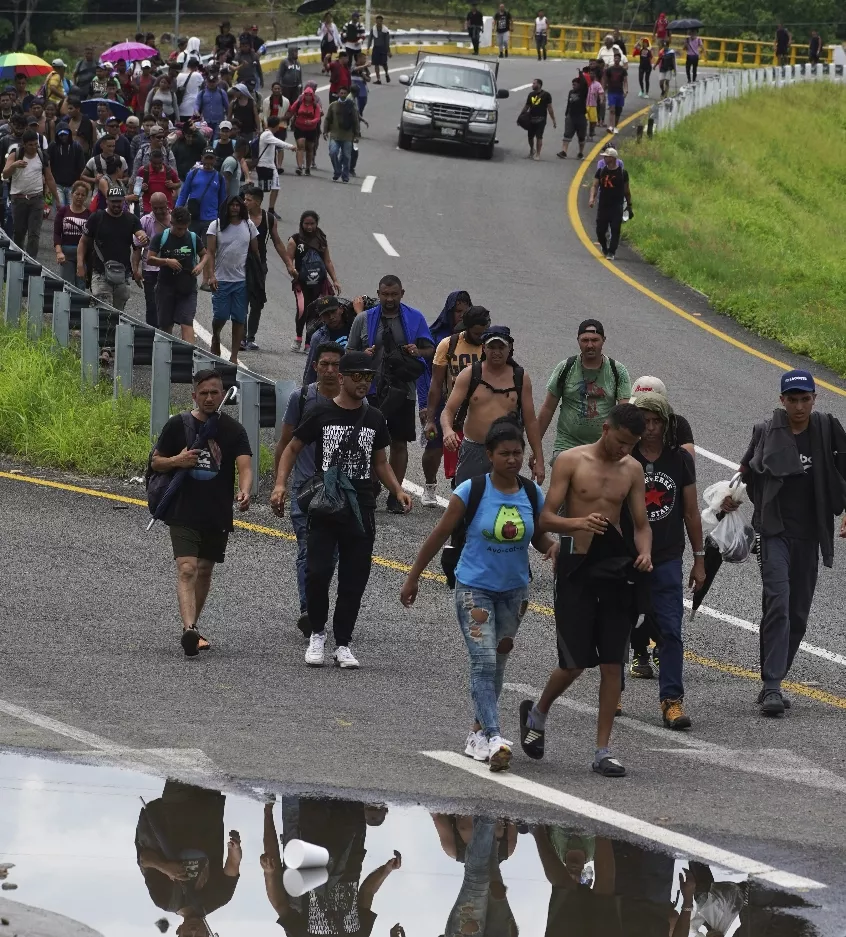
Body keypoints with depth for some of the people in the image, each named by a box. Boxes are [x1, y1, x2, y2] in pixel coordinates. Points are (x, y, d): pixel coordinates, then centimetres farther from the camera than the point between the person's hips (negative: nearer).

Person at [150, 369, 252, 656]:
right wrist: (177, 460, -14)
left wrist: (244, 492, -31)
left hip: (218, 514, 3)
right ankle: (189, 629, -31)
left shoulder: (233, 430, 2)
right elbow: (155, 462, 8)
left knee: (205, 570, 15)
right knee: (186, 569, -16)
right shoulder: (178, 425, 0)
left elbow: (244, 465, -10)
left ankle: (192, 628, 32)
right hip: (183, 513, -3)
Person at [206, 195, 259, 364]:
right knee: (220, 316, -2)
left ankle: (234, 356, 6)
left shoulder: (248, 226, 6)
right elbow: (210, 252, -4)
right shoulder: (216, 226, 0)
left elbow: (255, 251, 12)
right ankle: (215, 338, 31)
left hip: (242, 280, 2)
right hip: (221, 279, -2)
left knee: (239, 319, 1)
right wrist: (211, 275, -15)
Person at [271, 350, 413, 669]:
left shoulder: (374, 419, 10)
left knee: (354, 580, 3)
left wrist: (398, 490, 3)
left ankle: (343, 644, 13)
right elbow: (292, 449, 7)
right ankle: (317, 634, 10)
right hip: (324, 508, -3)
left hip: (361, 510, 3)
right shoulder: (322, 414, 0)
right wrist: (280, 485, -7)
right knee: (317, 573, -12)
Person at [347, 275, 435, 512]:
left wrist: (418, 352, -13)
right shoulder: (364, 320, 5)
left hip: (403, 392, 1)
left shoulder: (415, 319, 6)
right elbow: (349, 352, 9)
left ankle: (395, 495, 12)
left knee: (400, 443, 5)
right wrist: (362, 355, -13)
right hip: (372, 391, -1)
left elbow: (431, 350, 10)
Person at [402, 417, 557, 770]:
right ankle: (494, 739, -23)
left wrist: (553, 545, -13)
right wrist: (413, 578, 1)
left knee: (497, 662, 13)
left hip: (513, 590, 5)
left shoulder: (532, 494, -1)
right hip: (474, 588, -4)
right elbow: (440, 535, -3)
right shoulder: (472, 491, -12)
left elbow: (539, 536, 12)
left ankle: (479, 731, 28)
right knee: (483, 661, -15)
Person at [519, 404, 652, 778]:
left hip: (616, 569, 3)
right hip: (577, 568, -3)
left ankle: (602, 750, 5)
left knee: (612, 663, -1)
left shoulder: (632, 470, 8)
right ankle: (537, 712, 27)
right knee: (574, 662, -3)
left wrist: (644, 552, -10)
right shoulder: (571, 461, -4)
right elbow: (546, 518, -8)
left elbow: (641, 524, 12)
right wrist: (579, 523, -27)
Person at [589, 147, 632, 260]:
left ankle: (611, 253, -4)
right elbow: (595, 186, 4)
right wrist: (592, 198, -15)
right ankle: (604, 247, 31)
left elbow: (626, 191, 7)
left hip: (616, 207, -3)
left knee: (615, 230, -8)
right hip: (603, 206, 3)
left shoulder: (622, 173, 0)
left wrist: (630, 207, 10)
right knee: (600, 230, 4)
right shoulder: (601, 171, 7)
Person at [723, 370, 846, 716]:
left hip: (808, 535, 3)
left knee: (798, 613, 7)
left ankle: (772, 684, 20)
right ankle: (772, 687, -21)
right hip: (774, 532, -3)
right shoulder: (767, 432, -1)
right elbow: (748, 470, 15)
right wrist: (733, 496, 2)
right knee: (778, 603, -18)